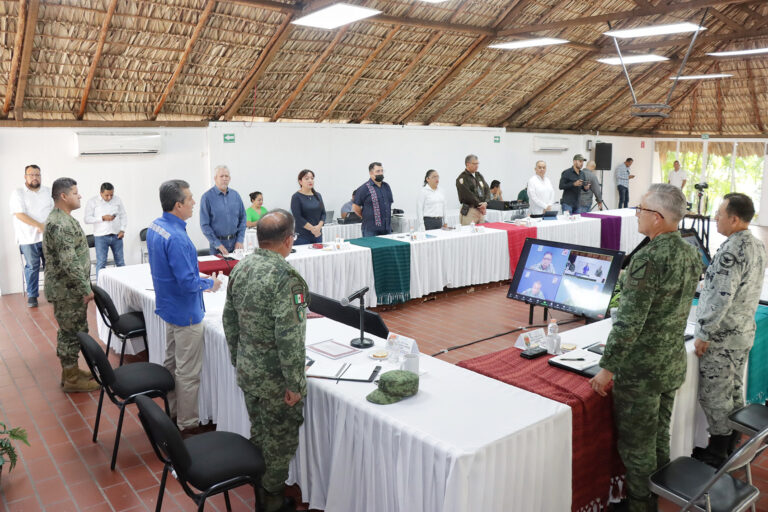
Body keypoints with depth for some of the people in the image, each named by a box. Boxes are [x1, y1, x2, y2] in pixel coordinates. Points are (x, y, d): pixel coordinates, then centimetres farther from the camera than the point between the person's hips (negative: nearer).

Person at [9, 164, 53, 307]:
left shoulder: (48, 191, 11)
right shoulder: (18, 193, -2)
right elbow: (20, 214, -11)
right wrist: (40, 226, -19)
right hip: (28, 238, -3)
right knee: (32, 267, 2)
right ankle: (32, 296, 12)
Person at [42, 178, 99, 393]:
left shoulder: (63, 218, 12)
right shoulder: (59, 224, -23)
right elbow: (69, 262, -27)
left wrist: (83, 286, 21)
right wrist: (86, 289, -20)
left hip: (70, 288, 10)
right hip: (67, 290, -10)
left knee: (71, 331, 18)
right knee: (72, 333, 0)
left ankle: (71, 371, 30)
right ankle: (72, 380, 11)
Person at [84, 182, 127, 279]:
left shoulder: (117, 200, 5)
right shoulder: (92, 201, -3)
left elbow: (123, 216, 10)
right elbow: (87, 219, -6)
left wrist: (122, 230, -2)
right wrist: (103, 218, -17)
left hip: (116, 235, 3)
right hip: (101, 236, -3)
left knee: (120, 262, 10)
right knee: (101, 263, 0)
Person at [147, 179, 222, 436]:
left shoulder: (155, 226, 2)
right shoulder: (176, 238, -29)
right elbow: (188, 283, -28)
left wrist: (197, 279, 14)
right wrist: (210, 283, -10)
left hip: (169, 306, 10)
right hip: (185, 312, -10)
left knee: (171, 362, 22)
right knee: (188, 372, 3)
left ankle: (171, 412, 37)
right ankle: (187, 425, 16)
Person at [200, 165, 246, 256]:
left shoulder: (235, 195, 6)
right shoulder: (207, 197, -7)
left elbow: (242, 218, 9)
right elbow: (204, 224, -9)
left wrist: (240, 240, -1)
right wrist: (217, 244, -13)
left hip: (235, 242, 4)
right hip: (218, 241, -3)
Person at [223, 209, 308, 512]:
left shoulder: (241, 267, -1)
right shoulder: (287, 278, -25)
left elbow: (229, 320, 8)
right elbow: (289, 337, -27)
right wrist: (295, 383, -18)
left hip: (246, 370, 7)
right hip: (274, 377, -7)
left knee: (258, 432, 25)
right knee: (280, 440, 13)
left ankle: (256, 486, 42)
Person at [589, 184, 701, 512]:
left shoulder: (649, 258, -25)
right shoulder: (691, 253, 3)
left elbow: (628, 322, -25)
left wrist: (608, 368, -17)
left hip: (641, 370, -9)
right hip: (673, 365, 9)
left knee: (636, 446, 8)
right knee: (659, 438, 23)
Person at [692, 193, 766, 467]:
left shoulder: (731, 251, -25)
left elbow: (720, 298, -27)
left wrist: (703, 334, -20)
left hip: (722, 337, -10)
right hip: (745, 331, 10)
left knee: (714, 396, 3)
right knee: (735, 390, 20)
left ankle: (716, 454, 14)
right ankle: (732, 445, 33)